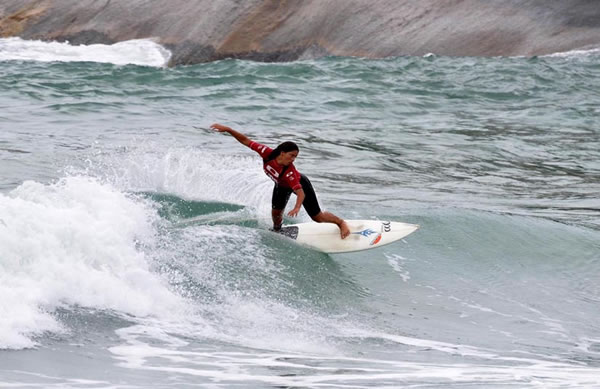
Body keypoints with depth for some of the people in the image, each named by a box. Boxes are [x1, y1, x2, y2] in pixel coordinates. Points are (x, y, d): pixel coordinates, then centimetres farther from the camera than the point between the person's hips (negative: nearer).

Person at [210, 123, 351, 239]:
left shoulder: (290, 171, -44)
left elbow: (301, 193, -48)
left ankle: (341, 223, 27)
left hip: (300, 184, -4)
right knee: (276, 213, 6)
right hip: (282, 185, 4)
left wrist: (297, 208, -66)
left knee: (317, 217, 2)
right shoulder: (267, 153, -36)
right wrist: (227, 129, -38)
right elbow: (245, 141, -31)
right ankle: (277, 231, 40)